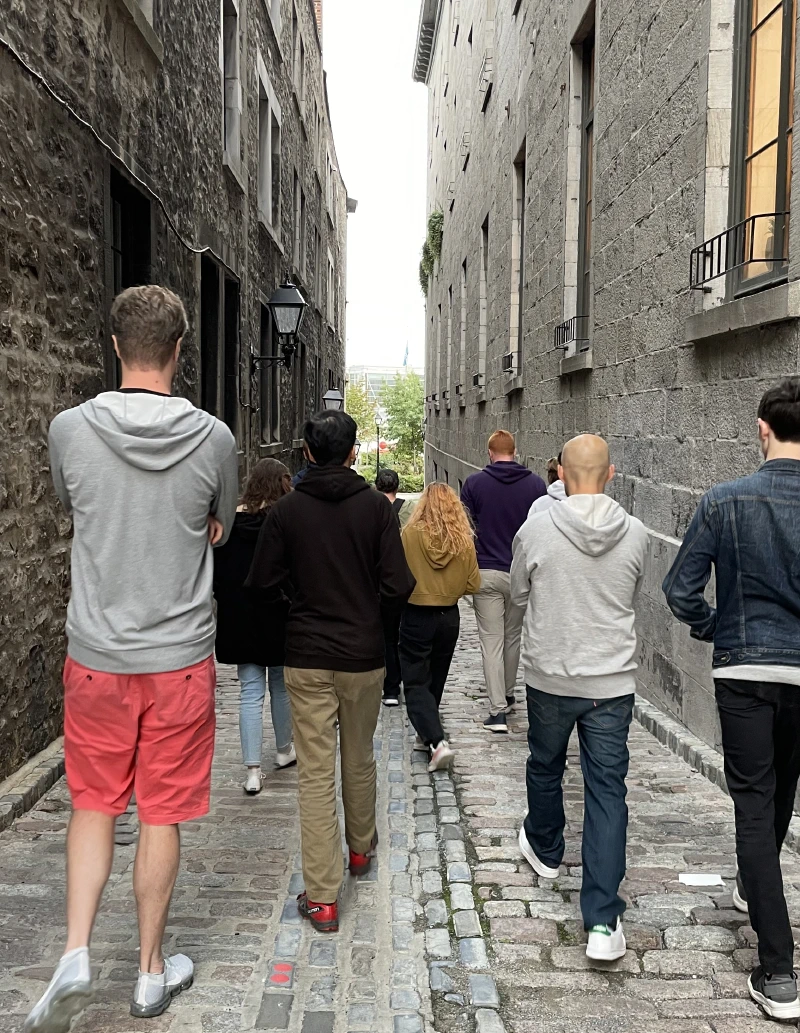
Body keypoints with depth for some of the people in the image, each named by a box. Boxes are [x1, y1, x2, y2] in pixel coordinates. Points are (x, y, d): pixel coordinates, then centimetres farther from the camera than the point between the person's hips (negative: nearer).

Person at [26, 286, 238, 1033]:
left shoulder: (70, 429, -8)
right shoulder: (213, 438, -9)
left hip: (96, 656, 1)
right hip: (180, 658, 0)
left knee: (93, 806, 20)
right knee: (161, 815, 12)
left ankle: (75, 953, 12)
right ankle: (151, 970, 27)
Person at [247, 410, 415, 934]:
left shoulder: (286, 510, -6)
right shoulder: (376, 506, -7)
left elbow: (262, 582, -3)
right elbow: (398, 586, -11)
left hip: (306, 657, -1)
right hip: (363, 654, 1)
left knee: (316, 773, 3)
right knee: (359, 760, 20)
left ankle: (322, 896, 6)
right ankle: (361, 848, 42)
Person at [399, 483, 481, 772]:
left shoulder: (410, 534, -15)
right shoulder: (464, 540, -8)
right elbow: (473, 585, -2)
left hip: (416, 617, -3)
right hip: (449, 617, 4)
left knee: (416, 683, 3)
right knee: (435, 680, 20)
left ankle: (436, 742, -14)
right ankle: (429, 734, 34)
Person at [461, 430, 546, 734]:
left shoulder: (474, 483, -4)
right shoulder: (535, 483, 0)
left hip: (486, 572, -2)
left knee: (491, 641, 0)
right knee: (514, 637, 18)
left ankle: (498, 710, -6)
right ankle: (507, 695, 34)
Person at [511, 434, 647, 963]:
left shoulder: (536, 530, -13)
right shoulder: (636, 533, -8)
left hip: (549, 677, 0)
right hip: (613, 681, 0)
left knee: (545, 767, 24)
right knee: (607, 792, 4)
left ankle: (545, 849, 49)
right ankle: (603, 921, 2)